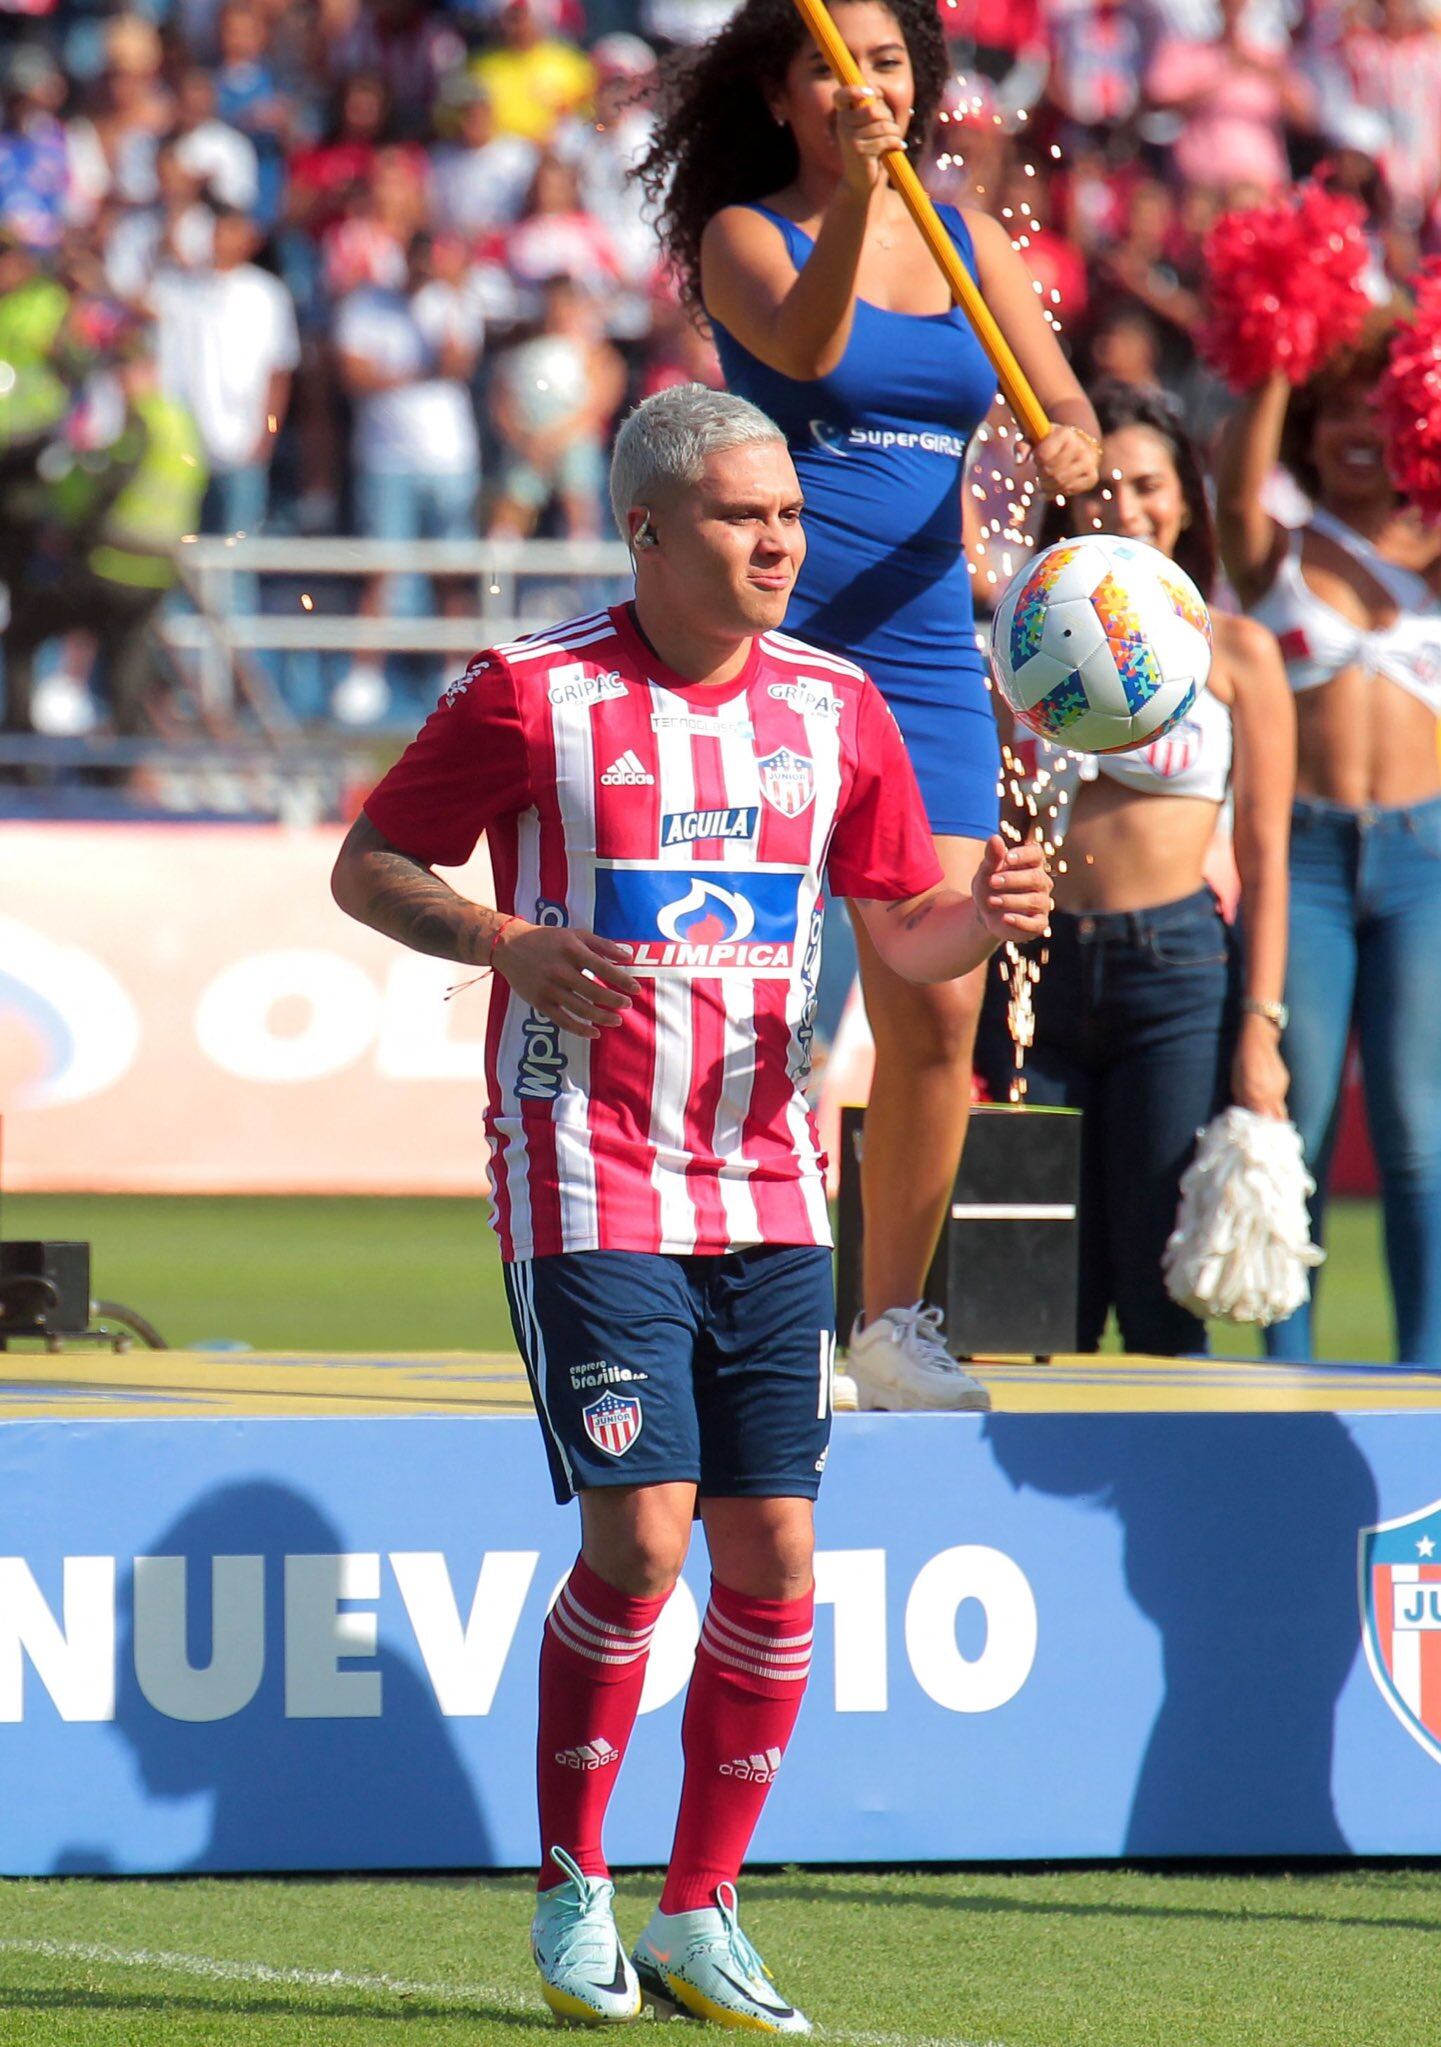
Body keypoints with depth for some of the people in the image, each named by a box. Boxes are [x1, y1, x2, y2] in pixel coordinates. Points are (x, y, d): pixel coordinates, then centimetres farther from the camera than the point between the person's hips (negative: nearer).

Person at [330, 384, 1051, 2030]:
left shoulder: (835, 707, 7)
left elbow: (904, 932, 15)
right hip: (589, 1184, -5)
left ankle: (701, 1917, 11)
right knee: (639, 1534, -13)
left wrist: (989, 914, -8)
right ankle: (571, 1896, 5)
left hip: (769, 1192, 5)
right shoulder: (531, 697, -5)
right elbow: (367, 867, 2)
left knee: (772, 1553, -1)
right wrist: (506, 944, -16)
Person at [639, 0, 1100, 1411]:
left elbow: (1065, 410, 7)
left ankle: (892, 1321, 10)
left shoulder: (970, 241, 13)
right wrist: (853, 198, -36)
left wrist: (1070, 451, -17)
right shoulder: (746, 233, 1)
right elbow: (803, 346, -20)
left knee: (940, 1008, -2)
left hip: (924, 647, 4)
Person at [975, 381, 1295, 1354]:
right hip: (1037, 973, 3)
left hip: (1178, 968, -3)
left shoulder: (1234, 650, 4)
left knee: (1160, 1297, -5)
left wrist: (1259, 1028, -5)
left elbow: (1264, 855, 3)